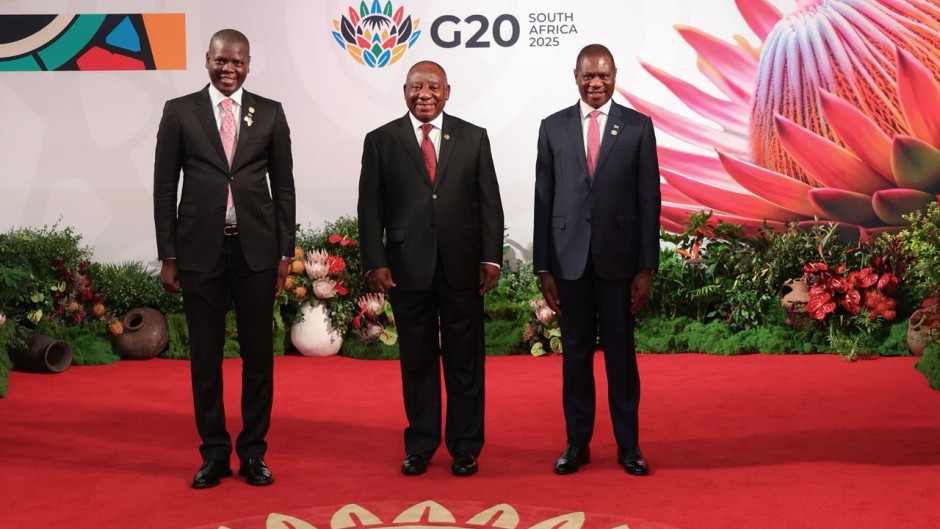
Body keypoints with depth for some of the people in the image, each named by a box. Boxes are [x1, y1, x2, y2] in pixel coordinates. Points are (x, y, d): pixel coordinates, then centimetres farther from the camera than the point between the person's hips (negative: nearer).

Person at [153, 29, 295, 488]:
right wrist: (167, 255, -1)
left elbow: (283, 185, 6)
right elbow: (164, 186, 3)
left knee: (258, 352, 6)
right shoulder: (179, 111, 3)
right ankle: (215, 453, 19)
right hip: (200, 248, 0)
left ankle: (253, 451, 18)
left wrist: (285, 251, 2)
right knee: (205, 354, 6)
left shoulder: (270, 113, 6)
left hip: (256, 248, 1)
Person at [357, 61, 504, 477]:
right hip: (408, 268, 0)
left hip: (462, 267, 0)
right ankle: (420, 445, 22)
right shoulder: (381, 141, 4)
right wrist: (374, 263, -5)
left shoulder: (473, 138, 6)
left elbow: (490, 202, 4)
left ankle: (465, 447, 19)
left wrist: (491, 257, -3)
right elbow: (370, 207, 2)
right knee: (417, 361, 9)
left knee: (465, 360, 7)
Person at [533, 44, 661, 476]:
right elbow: (543, 200, 5)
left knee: (620, 352, 7)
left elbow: (649, 199, 0)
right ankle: (577, 443, 20)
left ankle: (628, 445, 19)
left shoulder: (638, 126, 1)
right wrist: (543, 267, 1)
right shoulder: (553, 127, 5)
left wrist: (647, 267, -4)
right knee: (575, 352, 9)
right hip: (569, 258, 1)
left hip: (619, 258, -1)